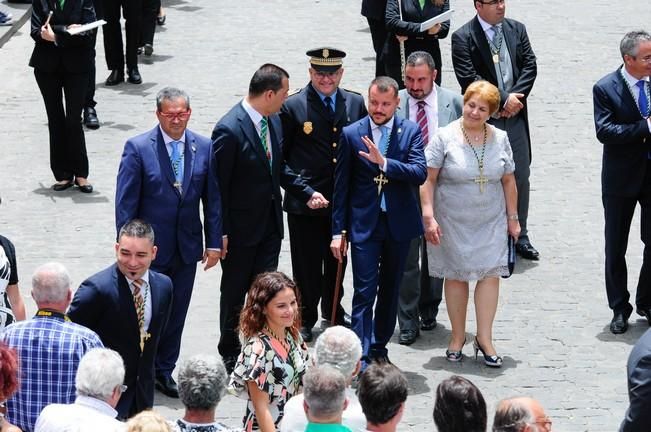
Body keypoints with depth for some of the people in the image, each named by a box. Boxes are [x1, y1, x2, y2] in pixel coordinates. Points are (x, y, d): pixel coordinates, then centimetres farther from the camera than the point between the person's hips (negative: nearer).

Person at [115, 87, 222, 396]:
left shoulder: (204, 148, 1)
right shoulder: (138, 148, -10)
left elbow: (212, 199, 6)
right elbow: (125, 203, -9)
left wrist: (214, 243, 3)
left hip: (187, 247, 4)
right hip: (150, 248, -4)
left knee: (176, 314, 12)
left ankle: (164, 372, 25)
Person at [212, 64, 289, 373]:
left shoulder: (274, 121, 2)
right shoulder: (229, 130, -21)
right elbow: (218, 185, -17)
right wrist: (220, 233, -15)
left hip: (270, 223, 6)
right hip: (240, 228, -6)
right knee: (234, 293, 10)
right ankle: (230, 355, 24)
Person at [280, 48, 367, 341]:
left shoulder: (355, 104, 3)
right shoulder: (293, 107, -9)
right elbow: (280, 160, -8)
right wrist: (306, 192, -15)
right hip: (305, 206, -4)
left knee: (337, 260, 19)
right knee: (306, 265, 4)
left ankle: (333, 310, 40)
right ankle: (305, 320, 22)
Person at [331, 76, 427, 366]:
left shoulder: (411, 132, -1)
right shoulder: (351, 134, -3)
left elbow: (420, 173, -14)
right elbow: (341, 186, 0)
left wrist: (383, 162, -27)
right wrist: (337, 231, -2)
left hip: (399, 223, 2)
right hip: (364, 223, -2)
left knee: (390, 290, 14)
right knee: (365, 291, -8)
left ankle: (379, 347, 28)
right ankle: (362, 359, -10)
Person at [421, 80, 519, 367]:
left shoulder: (500, 139, 5)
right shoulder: (445, 137, -6)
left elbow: (508, 181, 11)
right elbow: (428, 179, -8)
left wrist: (512, 218, 11)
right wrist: (429, 217, -14)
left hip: (491, 222, 2)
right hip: (453, 222, -2)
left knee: (490, 273, -5)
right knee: (456, 276, 5)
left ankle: (484, 338, 1)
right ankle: (458, 337, 16)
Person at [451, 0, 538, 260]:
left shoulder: (517, 30, 6)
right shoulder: (463, 37, -9)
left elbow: (530, 66, 3)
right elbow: (469, 79, -16)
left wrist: (514, 98, -12)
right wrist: (503, 100, -15)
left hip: (514, 115, 5)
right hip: (484, 119, -5)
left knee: (520, 177, 11)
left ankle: (520, 236, 24)